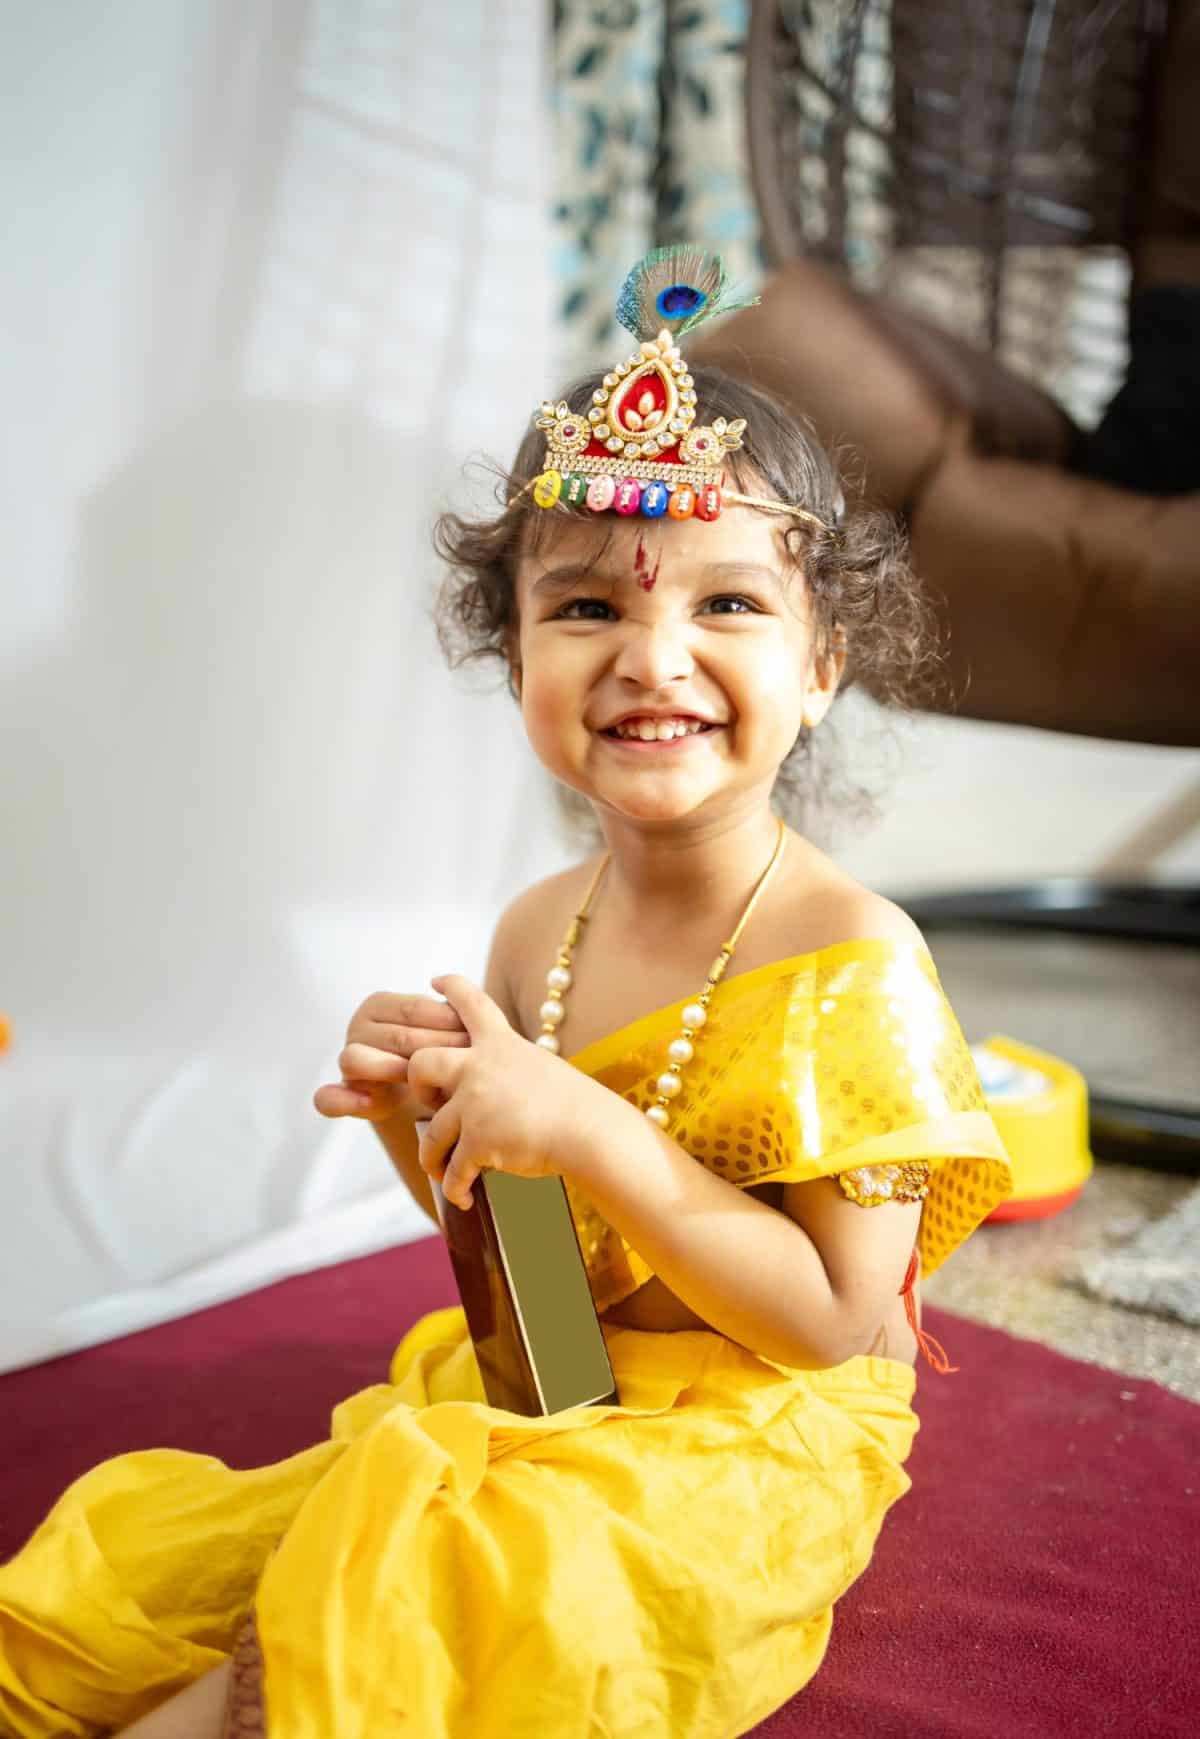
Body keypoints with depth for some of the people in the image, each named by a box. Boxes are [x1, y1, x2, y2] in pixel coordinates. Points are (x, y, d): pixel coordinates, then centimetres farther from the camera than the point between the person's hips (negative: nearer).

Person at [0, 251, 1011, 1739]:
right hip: (518, 1398, 6)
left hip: (736, 1447, -6)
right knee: (128, 1583, -5)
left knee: (383, 1603, -24)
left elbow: (842, 1320, -22)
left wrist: (589, 1129, -30)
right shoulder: (538, 931, -1)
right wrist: (415, 1115, -12)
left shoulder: (852, 960, -21)